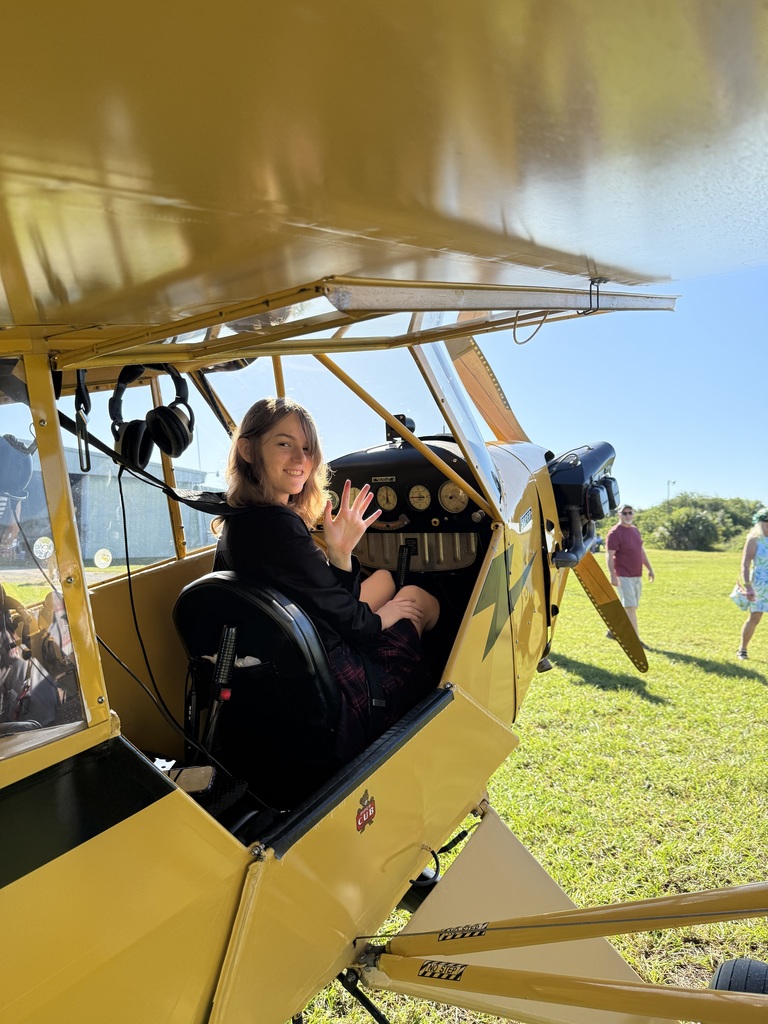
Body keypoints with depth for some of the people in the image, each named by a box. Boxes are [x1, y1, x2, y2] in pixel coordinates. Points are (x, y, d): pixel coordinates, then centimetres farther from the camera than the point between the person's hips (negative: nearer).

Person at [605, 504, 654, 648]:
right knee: (630, 607, -9)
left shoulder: (635, 530, 14)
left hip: (637, 576, 8)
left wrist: (649, 568, 18)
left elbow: (641, 551, 22)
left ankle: (613, 631, 24)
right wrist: (612, 576, -24)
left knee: (630, 607, 11)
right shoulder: (615, 533, -11)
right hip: (623, 576, -8)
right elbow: (609, 556, -16)